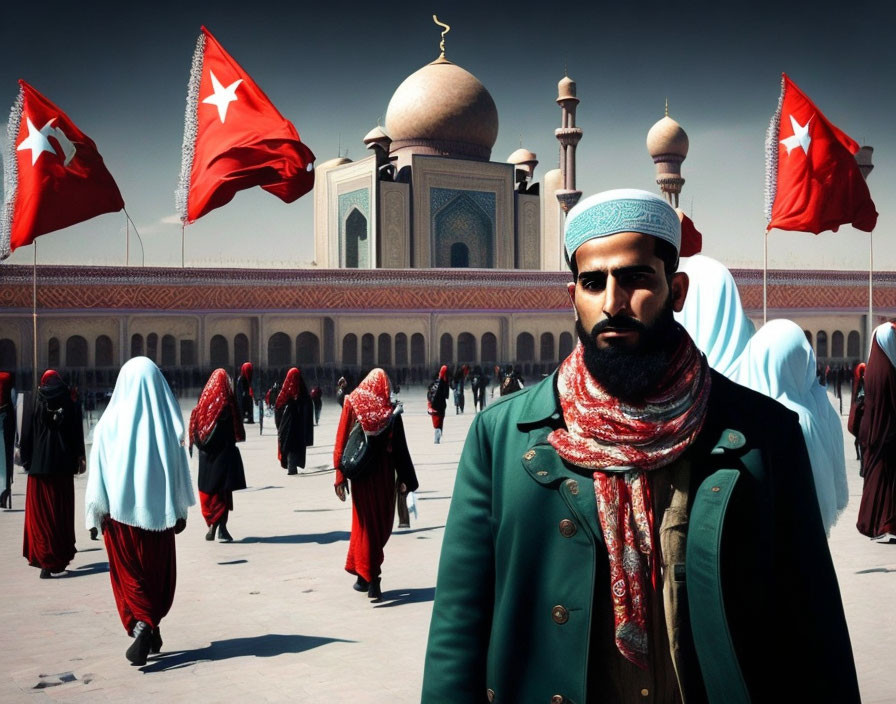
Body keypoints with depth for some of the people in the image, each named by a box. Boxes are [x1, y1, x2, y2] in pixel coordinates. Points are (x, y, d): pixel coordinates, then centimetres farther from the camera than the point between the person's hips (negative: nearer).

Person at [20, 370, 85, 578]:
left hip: (39, 466, -1)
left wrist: (25, 459, 9)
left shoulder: (35, 407, -2)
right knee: (62, 513, 10)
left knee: (40, 514, 3)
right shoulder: (71, 406, 1)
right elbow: (77, 435, 1)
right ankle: (61, 557, 15)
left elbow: (27, 436, 0)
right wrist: (79, 459, 8)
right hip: (63, 466, 1)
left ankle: (44, 559, -5)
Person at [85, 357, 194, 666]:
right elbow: (180, 472, 0)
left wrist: (96, 514, 4)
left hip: (120, 511, -1)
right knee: (158, 572, 17)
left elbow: (98, 475, -5)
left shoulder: (109, 424, -8)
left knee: (129, 574, 11)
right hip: (158, 511, 1)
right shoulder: (167, 424, -6)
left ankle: (142, 627, -5)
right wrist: (181, 511, 10)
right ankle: (150, 629, 16)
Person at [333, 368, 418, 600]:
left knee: (366, 522, 9)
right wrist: (405, 478, 0)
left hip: (360, 473, 0)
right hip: (385, 474, 0)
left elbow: (341, 442, -6)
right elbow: (400, 447, -4)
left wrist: (340, 476, -4)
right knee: (383, 522, 12)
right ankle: (367, 576, 14)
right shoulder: (391, 410, -4)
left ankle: (368, 577, 6)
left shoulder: (352, 403, -3)